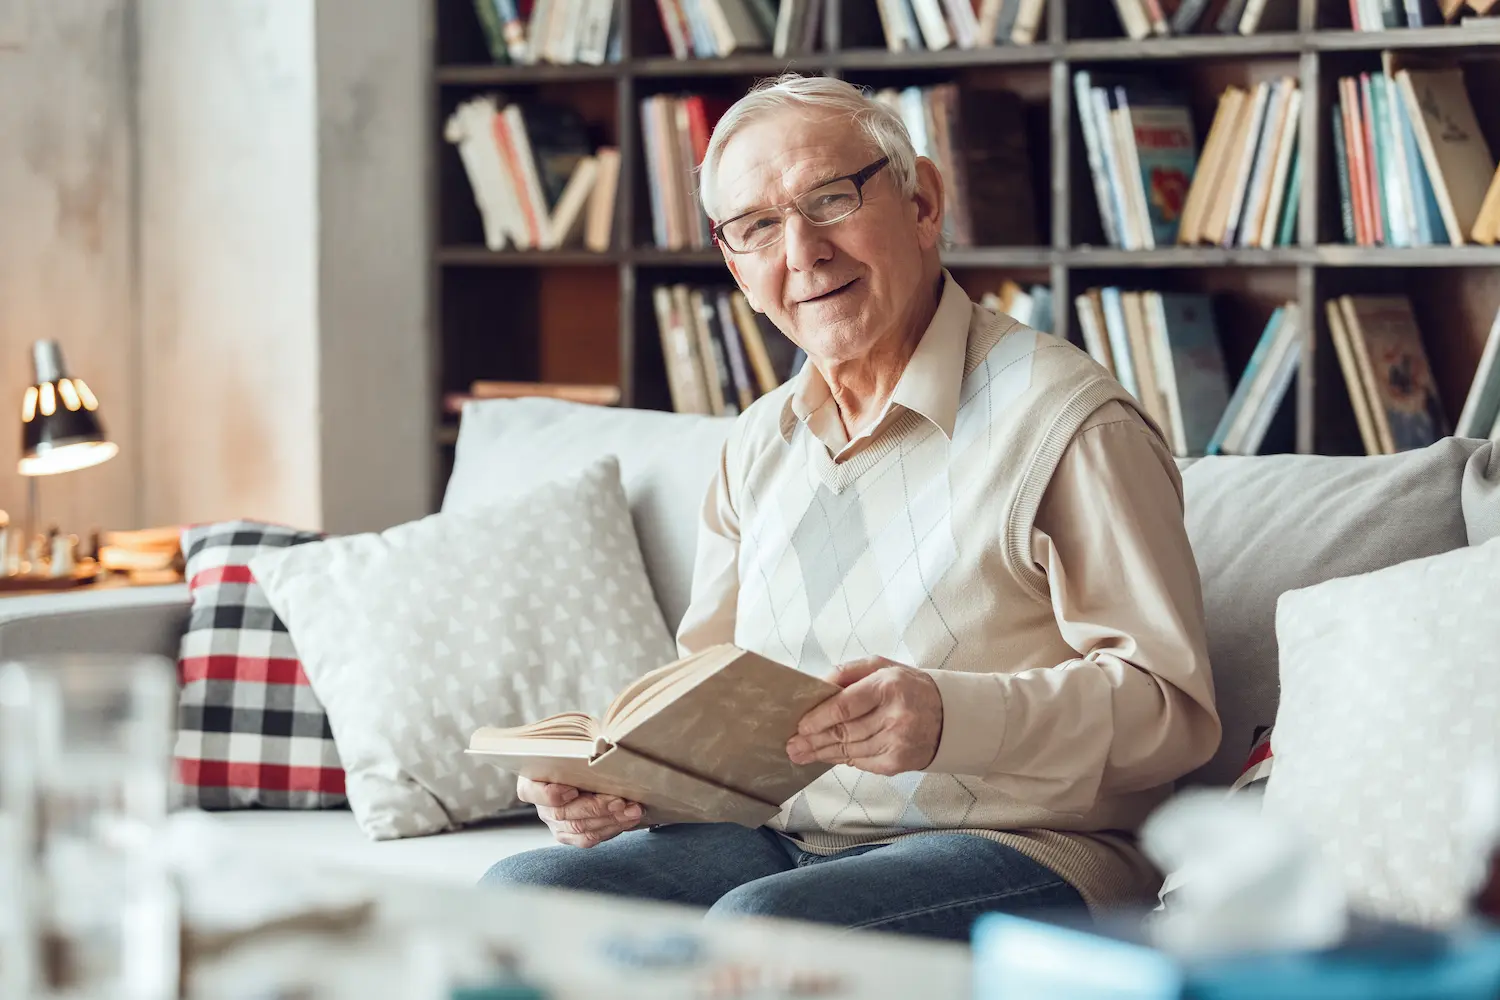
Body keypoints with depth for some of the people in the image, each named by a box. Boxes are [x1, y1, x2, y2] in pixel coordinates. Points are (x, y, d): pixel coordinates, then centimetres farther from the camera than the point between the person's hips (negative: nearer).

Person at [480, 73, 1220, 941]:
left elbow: (1173, 707, -14)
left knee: (761, 927, -35)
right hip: (788, 841, 7)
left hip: (1022, 851, -7)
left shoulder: (1065, 421, -8)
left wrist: (951, 715, -28)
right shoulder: (760, 445, 17)